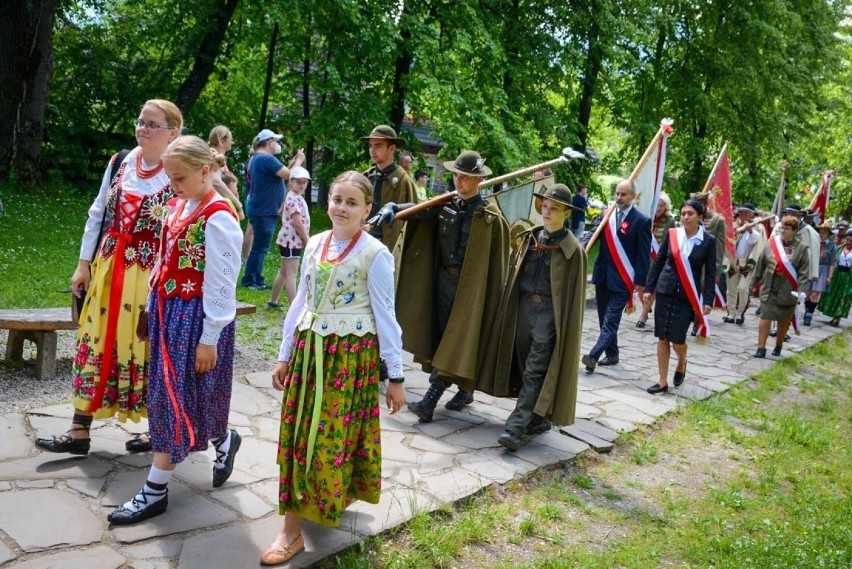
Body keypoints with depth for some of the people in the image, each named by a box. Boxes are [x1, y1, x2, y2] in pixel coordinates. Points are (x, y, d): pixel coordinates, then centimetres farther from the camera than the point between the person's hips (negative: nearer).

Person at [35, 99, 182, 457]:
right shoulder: (120, 164, 6)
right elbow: (98, 214, 12)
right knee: (96, 343, 8)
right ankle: (79, 432, 19)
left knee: (148, 349, 4)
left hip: (150, 275, -6)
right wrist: (84, 263, 9)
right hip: (109, 268, 6)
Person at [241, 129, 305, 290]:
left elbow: (279, 174, 20)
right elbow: (288, 175, -21)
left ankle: (257, 279, 22)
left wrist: (291, 164, 15)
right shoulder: (267, 159, -18)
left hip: (261, 210, 11)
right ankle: (249, 281, 2)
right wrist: (299, 160, -6)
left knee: (260, 247, 15)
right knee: (260, 248, -4)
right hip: (264, 211, -11)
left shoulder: (256, 159, 16)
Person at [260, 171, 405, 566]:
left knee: (331, 436, 3)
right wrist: (285, 355, 12)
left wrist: (395, 376, -6)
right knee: (300, 434, 9)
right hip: (309, 349, 5)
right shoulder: (315, 244, 5)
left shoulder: (375, 254, -10)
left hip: (350, 354, -5)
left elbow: (385, 316, -8)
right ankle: (291, 526, 22)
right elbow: (300, 303, 11)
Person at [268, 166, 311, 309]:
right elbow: (298, 223, -22)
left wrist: (306, 238, 13)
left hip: (292, 240, 10)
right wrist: (307, 240, -14)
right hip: (291, 240, -10)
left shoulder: (296, 197, 16)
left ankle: (273, 301, 29)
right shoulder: (294, 198, -17)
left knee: (284, 271, 18)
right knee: (291, 274, -12)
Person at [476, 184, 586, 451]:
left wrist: (567, 328, -7)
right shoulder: (530, 238, 8)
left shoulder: (572, 249, -7)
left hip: (549, 312, -6)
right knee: (525, 366, 12)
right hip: (524, 306, 6)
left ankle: (516, 427, -5)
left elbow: (574, 295, -6)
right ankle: (539, 419, 27)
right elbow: (515, 273, 14)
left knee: (535, 371, -6)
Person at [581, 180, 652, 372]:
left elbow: (644, 254, -7)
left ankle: (593, 356, -16)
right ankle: (611, 354, 25)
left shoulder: (642, 220, -7)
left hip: (622, 279, -5)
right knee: (605, 319, 13)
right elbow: (594, 233, -3)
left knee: (611, 320, -10)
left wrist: (640, 281, -10)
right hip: (603, 275, 6)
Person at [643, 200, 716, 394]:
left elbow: (710, 273, -1)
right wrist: (649, 288, 3)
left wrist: (708, 300, -7)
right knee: (662, 338, 4)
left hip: (688, 296, -2)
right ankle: (662, 382, 14)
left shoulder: (708, 241, -4)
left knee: (677, 339, -4)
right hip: (665, 291, 2)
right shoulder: (671, 234, 0)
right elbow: (658, 262, 6)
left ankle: (682, 363, 31)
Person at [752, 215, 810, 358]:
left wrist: (802, 290, -15)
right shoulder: (771, 243, 0)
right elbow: (761, 264, 7)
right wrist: (756, 281, 10)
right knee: (765, 317, -5)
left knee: (783, 320, 13)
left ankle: (778, 347, 29)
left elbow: (804, 271, -7)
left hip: (788, 291, -1)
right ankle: (761, 348, -2)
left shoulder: (801, 248, -5)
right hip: (769, 288, 1)